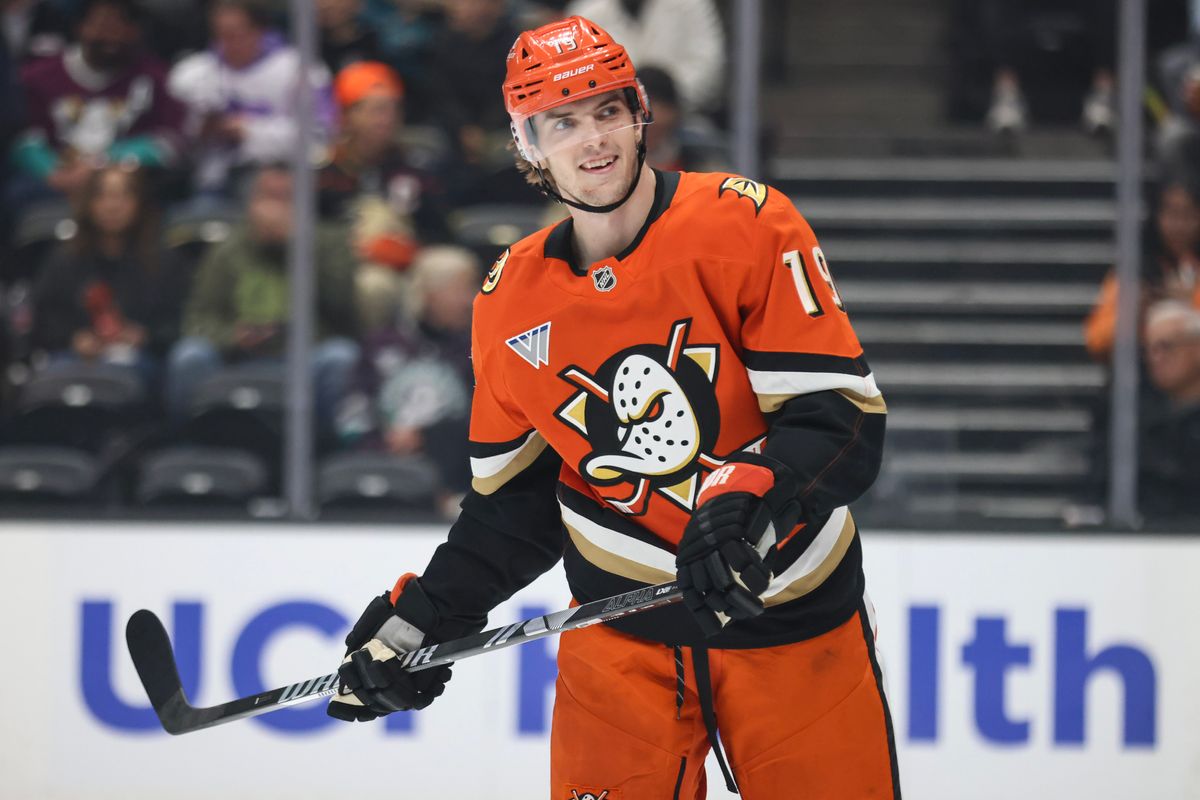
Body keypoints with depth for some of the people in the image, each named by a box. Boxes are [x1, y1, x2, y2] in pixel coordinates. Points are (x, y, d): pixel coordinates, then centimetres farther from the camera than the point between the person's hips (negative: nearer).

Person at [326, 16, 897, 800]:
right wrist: (427, 611, 1)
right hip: (623, 630, 2)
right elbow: (516, 500, 12)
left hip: (792, 620, -2)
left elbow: (843, 417, -17)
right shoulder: (513, 300, 2)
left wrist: (745, 506, -33)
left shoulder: (745, 225, -12)